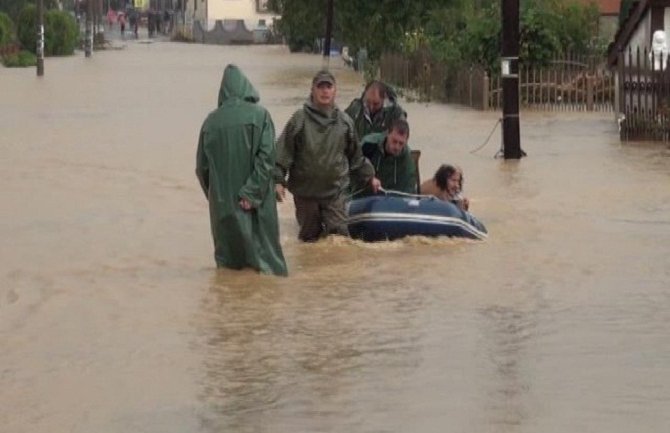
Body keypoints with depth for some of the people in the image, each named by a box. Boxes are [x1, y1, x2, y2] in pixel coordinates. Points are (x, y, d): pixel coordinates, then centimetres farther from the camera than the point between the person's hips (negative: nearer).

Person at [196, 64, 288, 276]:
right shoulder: (259, 116, -5)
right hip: (255, 202, -2)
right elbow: (266, 156, -15)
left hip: (222, 201, 2)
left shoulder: (212, 120, 2)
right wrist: (251, 193, -15)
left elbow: (202, 165, 6)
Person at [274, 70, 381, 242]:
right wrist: (278, 180, -14)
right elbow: (283, 152, -6)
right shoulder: (300, 119, -5)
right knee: (309, 235, 9)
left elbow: (356, 155, 19)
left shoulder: (344, 121, 5)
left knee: (338, 232, -7)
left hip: (335, 191, 1)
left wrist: (369, 176, 23)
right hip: (305, 191, -1)